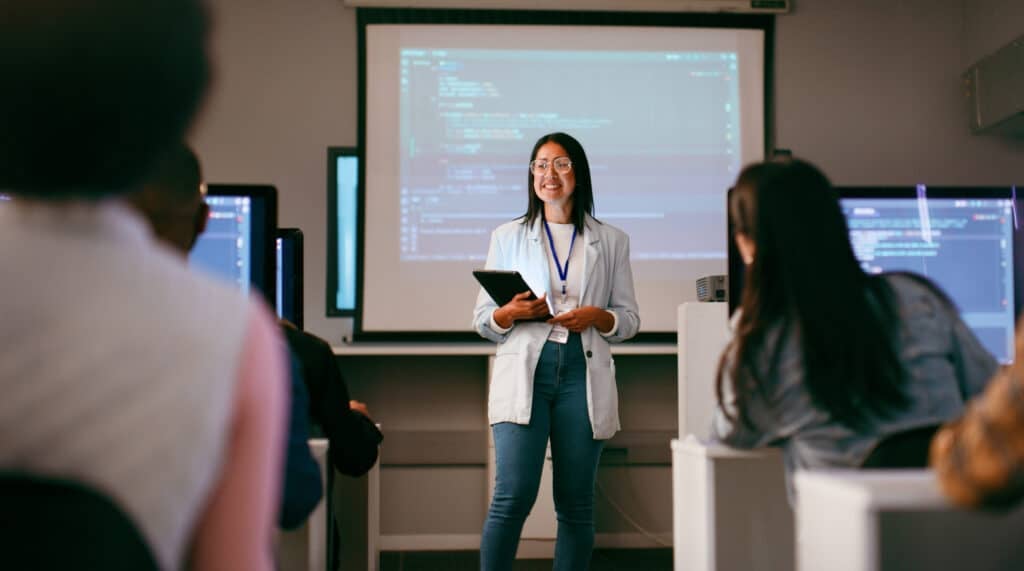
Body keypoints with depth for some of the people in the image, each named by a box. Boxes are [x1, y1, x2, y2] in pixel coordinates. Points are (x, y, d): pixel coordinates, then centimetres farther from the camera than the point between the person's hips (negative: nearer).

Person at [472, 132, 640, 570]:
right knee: (513, 497, -11)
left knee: (576, 504, 4)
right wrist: (510, 314, -11)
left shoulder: (611, 241, 13)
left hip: (583, 374, 1)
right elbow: (481, 318, 11)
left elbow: (629, 319, 12)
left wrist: (597, 316, -9)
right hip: (524, 373, -1)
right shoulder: (507, 237, 12)